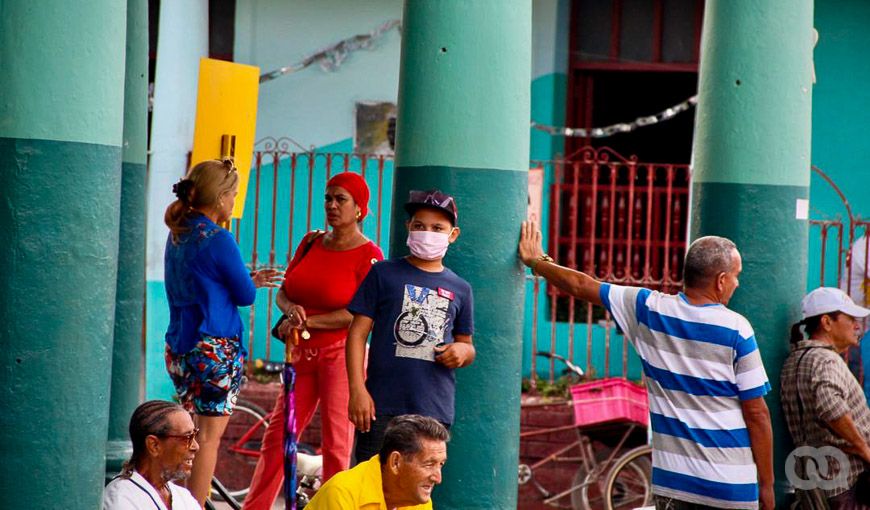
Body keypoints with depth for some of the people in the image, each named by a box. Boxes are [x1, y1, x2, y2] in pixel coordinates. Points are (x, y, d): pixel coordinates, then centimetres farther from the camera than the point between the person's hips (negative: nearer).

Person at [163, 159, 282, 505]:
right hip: (214, 348, -8)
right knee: (209, 435, -2)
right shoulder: (218, 240, -15)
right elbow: (245, 295, -8)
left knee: (192, 433, 14)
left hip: (179, 347, 8)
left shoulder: (178, 234, 10)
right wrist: (252, 283, 14)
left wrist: (250, 279, 20)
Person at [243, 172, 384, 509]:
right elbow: (283, 292, 14)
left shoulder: (369, 255, -8)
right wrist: (291, 309, -10)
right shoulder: (311, 243, 12)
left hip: (341, 354, -6)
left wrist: (307, 322, -14)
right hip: (303, 355, 6)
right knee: (277, 436, 7)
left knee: (336, 444, -5)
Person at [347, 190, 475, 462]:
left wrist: (463, 351, -4)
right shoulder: (384, 274, 4)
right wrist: (357, 389, -9)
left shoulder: (459, 289, 13)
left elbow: (467, 346, 22)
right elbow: (358, 332, 1)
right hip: (382, 406, -3)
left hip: (435, 409, 3)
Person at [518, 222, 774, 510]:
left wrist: (535, 261, 30)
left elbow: (582, 286, 13)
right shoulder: (736, 330, -10)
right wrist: (767, 485, 0)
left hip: (671, 478, 4)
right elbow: (756, 413, -8)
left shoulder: (650, 310, 0)